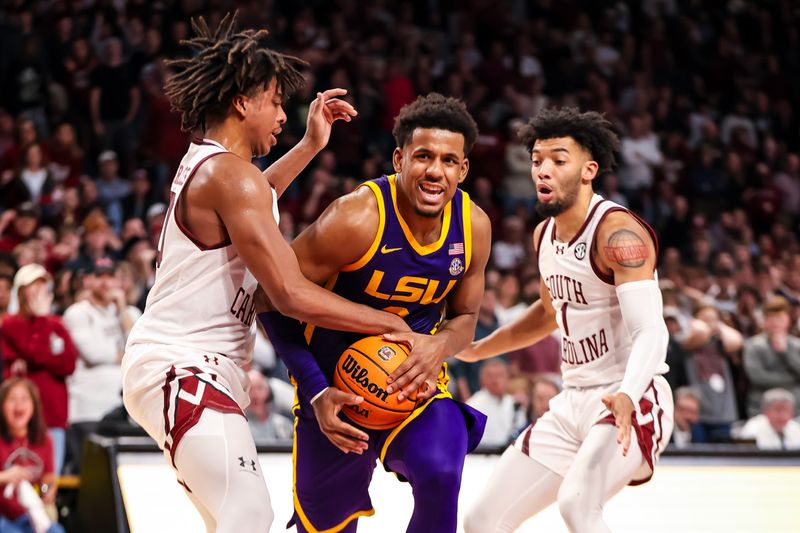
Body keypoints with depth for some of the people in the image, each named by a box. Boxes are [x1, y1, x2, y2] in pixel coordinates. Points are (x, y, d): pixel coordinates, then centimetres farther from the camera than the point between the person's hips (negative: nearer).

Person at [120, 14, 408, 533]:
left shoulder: (205, 165, 14)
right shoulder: (230, 173, -16)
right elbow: (292, 294, -22)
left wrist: (311, 146, 35)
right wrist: (388, 323, -14)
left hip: (188, 369, 11)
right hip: (184, 369, -11)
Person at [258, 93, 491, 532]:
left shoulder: (473, 226, -10)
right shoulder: (358, 219, -25)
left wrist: (439, 346, -19)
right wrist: (314, 392, -25)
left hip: (415, 380, 2)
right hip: (337, 393, -2)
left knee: (441, 475, -27)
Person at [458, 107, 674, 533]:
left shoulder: (617, 232, -18)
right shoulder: (544, 234, 9)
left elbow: (651, 331, -28)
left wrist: (627, 396, -45)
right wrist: (477, 350, 29)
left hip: (631, 403, -9)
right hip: (573, 402, 9)